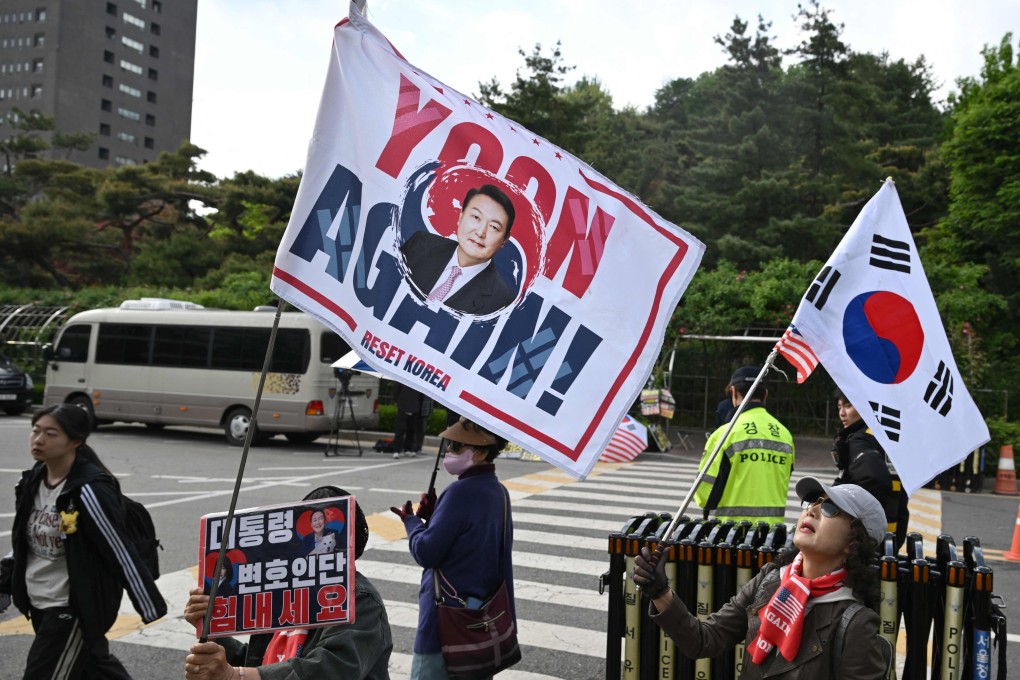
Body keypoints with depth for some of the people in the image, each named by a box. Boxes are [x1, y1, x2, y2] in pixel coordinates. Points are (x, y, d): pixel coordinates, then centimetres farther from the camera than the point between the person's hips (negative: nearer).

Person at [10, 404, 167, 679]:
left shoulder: (89, 490, -23)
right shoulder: (33, 481, 0)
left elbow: (122, 552, -21)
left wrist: (151, 607, -16)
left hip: (77, 609, -8)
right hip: (39, 604, 8)